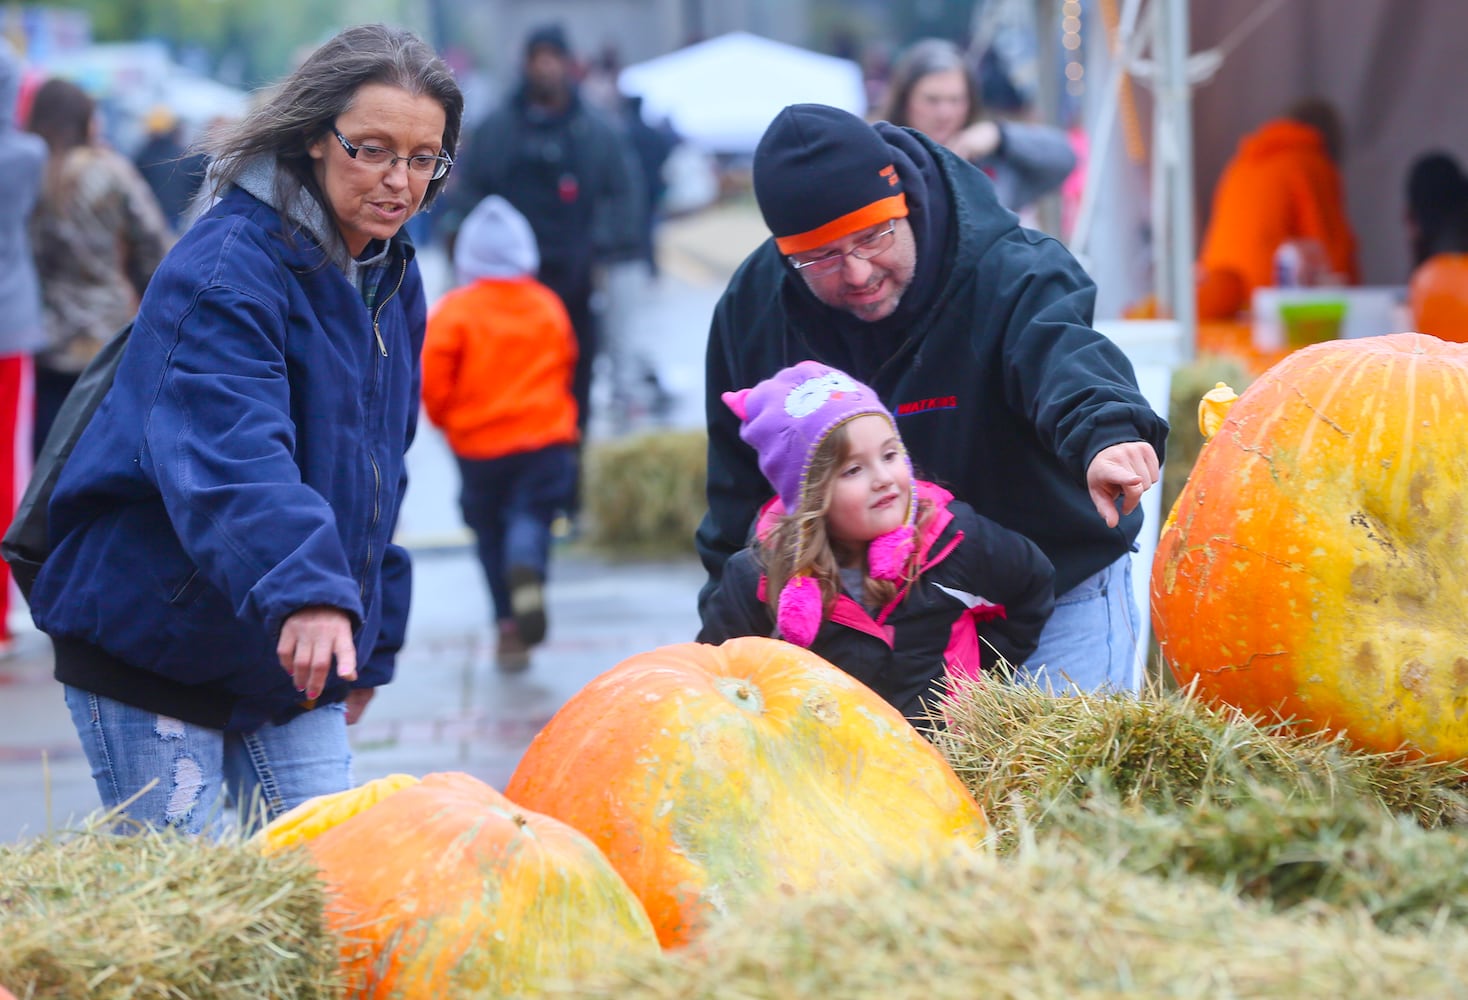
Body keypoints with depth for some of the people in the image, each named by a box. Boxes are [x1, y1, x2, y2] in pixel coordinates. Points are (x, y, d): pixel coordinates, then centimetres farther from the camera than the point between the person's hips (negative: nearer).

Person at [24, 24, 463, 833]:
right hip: (153, 639, -7)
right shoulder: (225, 267, -18)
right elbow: (229, 451, -34)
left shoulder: (393, 283, 10)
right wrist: (305, 591, -49)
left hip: (295, 662, 7)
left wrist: (369, 644, 20)